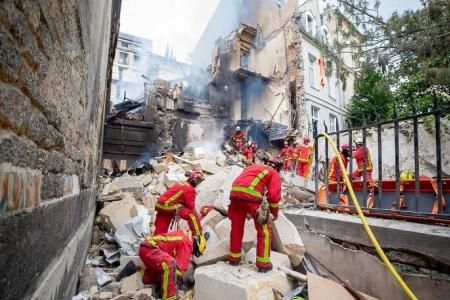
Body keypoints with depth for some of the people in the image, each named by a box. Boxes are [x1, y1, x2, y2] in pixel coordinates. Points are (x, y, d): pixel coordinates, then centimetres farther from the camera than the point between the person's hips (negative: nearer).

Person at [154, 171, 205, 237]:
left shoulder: (180, 184, 19)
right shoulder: (190, 189, -9)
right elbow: (190, 205, -9)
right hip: (170, 207, -10)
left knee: (160, 231, 19)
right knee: (192, 215, -9)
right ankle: (198, 236, -5)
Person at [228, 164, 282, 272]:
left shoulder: (251, 167, 35)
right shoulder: (274, 174, 19)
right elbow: (274, 194, 3)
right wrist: (275, 211, 20)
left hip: (235, 192, 6)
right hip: (251, 195, -6)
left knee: (236, 227, 21)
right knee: (264, 230, 11)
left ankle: (234, 258, 33)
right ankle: (263, 263, 15)